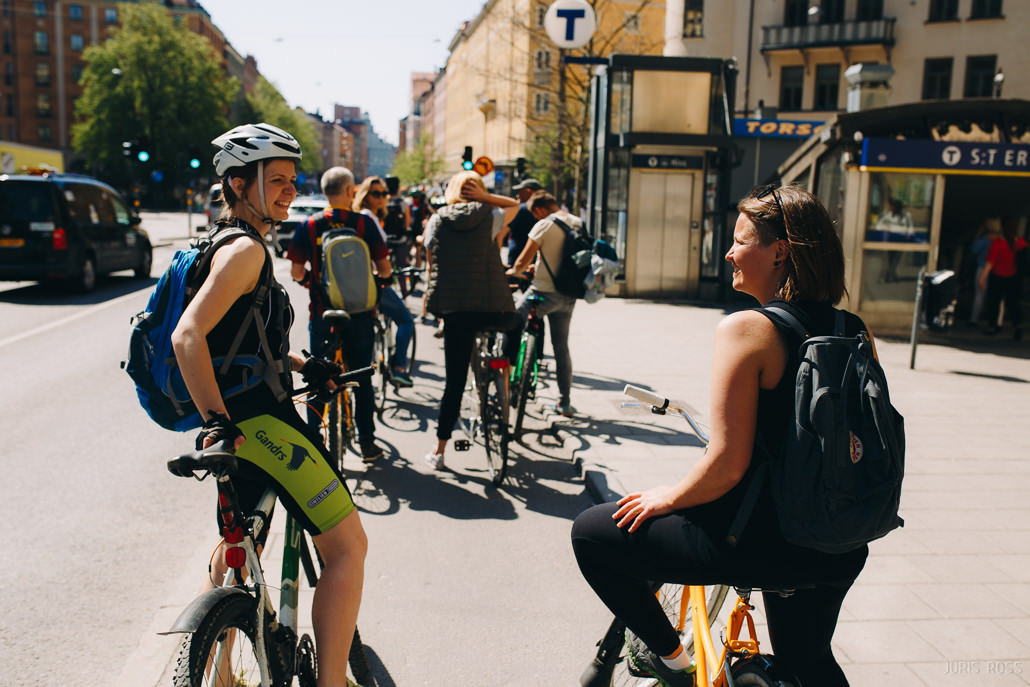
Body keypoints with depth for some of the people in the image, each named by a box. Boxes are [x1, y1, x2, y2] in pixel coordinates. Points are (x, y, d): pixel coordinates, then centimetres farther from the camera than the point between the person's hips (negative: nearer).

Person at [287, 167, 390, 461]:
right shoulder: (364, 223, -5)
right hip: (360, 314, 0)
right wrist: (377, 276, 19)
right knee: (362, 378, 12)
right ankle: (367, 442, 17)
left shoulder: (309, 226, -3)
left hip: (322, 313, 0)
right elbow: (385, 269, -4)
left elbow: (296, 273, -3)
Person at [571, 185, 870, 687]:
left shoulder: (746, 329, -18)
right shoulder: (854, 332, 3)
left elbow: (726, 466, -22)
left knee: (591, 532, 8)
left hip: (759, 542, -7)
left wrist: (666, 498, -4)